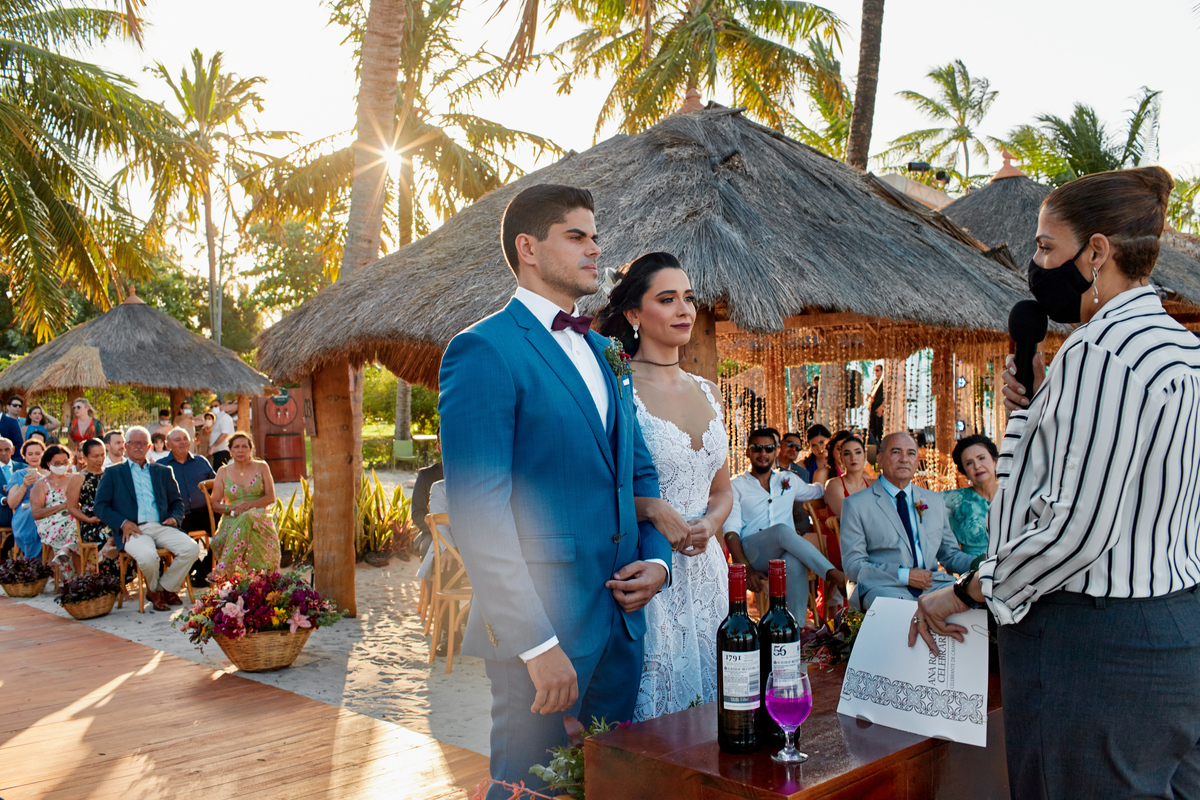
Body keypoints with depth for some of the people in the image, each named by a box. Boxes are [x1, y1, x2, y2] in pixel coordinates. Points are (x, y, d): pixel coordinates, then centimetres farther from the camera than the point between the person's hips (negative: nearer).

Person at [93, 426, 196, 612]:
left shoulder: (163, 472, 24)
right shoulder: (113, 473, 15)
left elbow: (177, 501, 24)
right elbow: (100, 506, 7)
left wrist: (174, 518, 1)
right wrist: (122, 523, -10)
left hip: (161, 527, 3)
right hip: (133, 530, -3)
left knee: (191, 549, -24)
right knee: (147, 556, -35)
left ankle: (166, 588, -1)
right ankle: (155, 590, -1)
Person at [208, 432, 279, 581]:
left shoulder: (261, 467, 12)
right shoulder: (223, 471, 15)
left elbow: (271, 497, 3)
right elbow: (215, 503, 11)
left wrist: (249, 504, -15)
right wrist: (230, 508, -12)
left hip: (259, 517, -2)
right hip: (232, 519, 2)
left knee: (246, 518, -40)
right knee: (220, 541, -36)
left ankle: (222, 569, -41)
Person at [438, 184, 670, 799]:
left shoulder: (605, 353, 15)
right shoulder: (483, 350, -12)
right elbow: (478, 511, -18)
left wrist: (655, 558, 3)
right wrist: (536, 642, -21)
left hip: (621, 620, 8)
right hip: (542, 629, -7)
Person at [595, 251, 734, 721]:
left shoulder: (707, 392, 11)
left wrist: (708, 523, -3)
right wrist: (653, 509, -21)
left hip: (704, 568, 6)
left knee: (708, 701, 14)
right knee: (649, 713, 2)